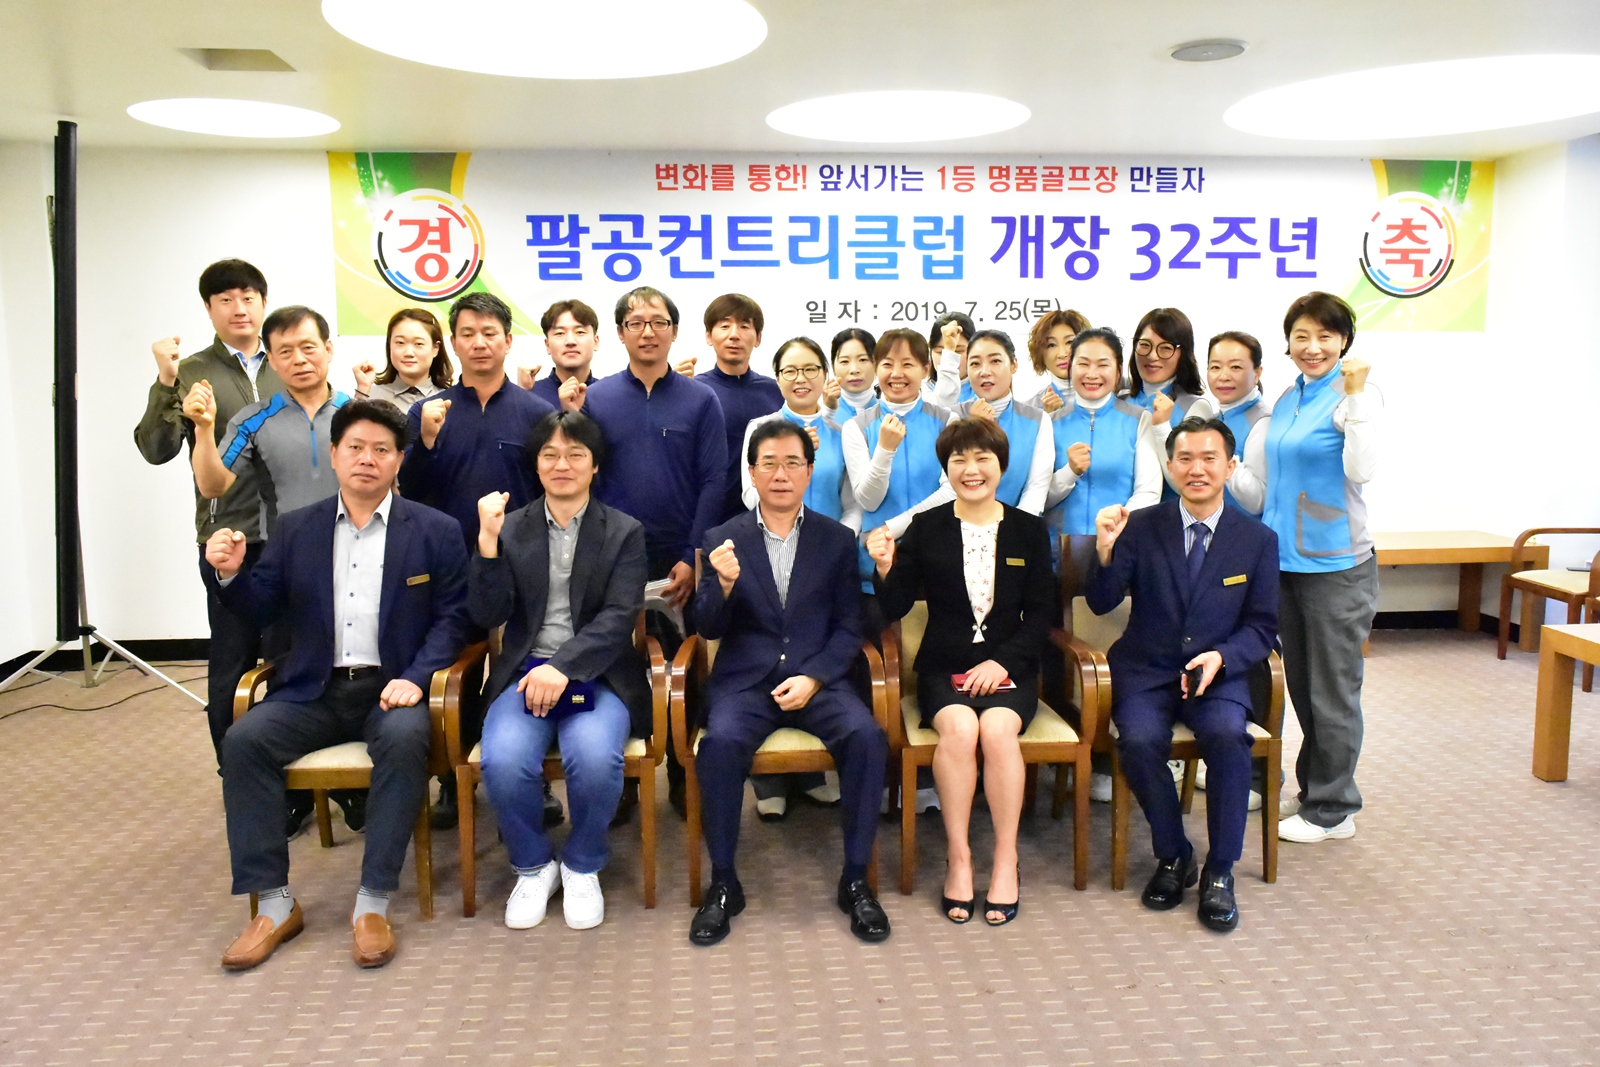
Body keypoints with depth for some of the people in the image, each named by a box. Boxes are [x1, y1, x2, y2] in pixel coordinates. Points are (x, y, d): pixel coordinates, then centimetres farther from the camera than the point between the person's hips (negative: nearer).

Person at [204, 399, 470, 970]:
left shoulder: (436, 531, 4)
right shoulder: (297, 528, 13)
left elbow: (452, 617, -2)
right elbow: (263, 603, 11)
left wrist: (414, 677, -17)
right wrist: (230, 574, -11)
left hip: (392, 688, -3)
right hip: (313, 689, 3)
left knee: (404, 740, -34)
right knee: (243, 739, -22)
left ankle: (373, 902, -23)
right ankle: (274, 902, -11)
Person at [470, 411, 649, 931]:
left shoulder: (625, 532, 7)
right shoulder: (511, 528, 12)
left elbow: (619, 617, -5)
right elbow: (487, 616, 2)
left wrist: (563, 667, -20)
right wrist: (488, 541, -11)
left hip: (595, 675, -1)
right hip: (525, 673, 1)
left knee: (595, 758, -32)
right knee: (503, 760, -29)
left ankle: (582, 866, 0)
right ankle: (533, 866, 2)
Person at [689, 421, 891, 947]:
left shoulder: (837, 540, 8)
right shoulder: (723, 540, 7)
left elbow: (848, 627, 5)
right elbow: (708, 628, 3)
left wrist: (813, 679, -11)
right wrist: (724, 584, -18)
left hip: (817, 679, 1)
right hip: (744, 680, 0)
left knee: (867, 737, -27)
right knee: (721, 741, -31)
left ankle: (855, 879, -10)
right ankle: (723, 884, -12)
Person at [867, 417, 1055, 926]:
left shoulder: (1029, 530, 6)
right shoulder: (925, 528, 5)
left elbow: (1041, 615, 4)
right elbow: (896, 607, 3)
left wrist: (1002, 661, -11)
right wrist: (885, 569, -17)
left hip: (1007, 668, 0)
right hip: (943, 668, 0)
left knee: (997, 727, -30)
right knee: (959, 726, -30)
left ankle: (1006, 860, -16)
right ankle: (958, 857, -17)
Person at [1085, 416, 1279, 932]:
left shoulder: (1258, 539, 4)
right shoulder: (1142, 527, 1)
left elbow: (1262, 627, 5)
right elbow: (1101, 603, -3)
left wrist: (1221, 657, -15)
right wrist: (1105, 550, -22)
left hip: (1218, 674, 0)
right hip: (1147, 672, 0)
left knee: (1227, 734, -31)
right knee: (1140, 739, -29)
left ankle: (1220, 871, -11)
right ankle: (1172, 857, -2)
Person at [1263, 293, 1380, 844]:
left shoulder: (1356, 396, -10)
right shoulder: (1287, 399, 12)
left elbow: (1361, 469, -22)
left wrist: (1354, 396, -26)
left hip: (1336, 562, -7)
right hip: (1285, 557, 8)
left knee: (1331, 689, 2)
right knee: (1301, 684, 17)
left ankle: (1333, 809, 14)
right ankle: (1311, 789, 31)